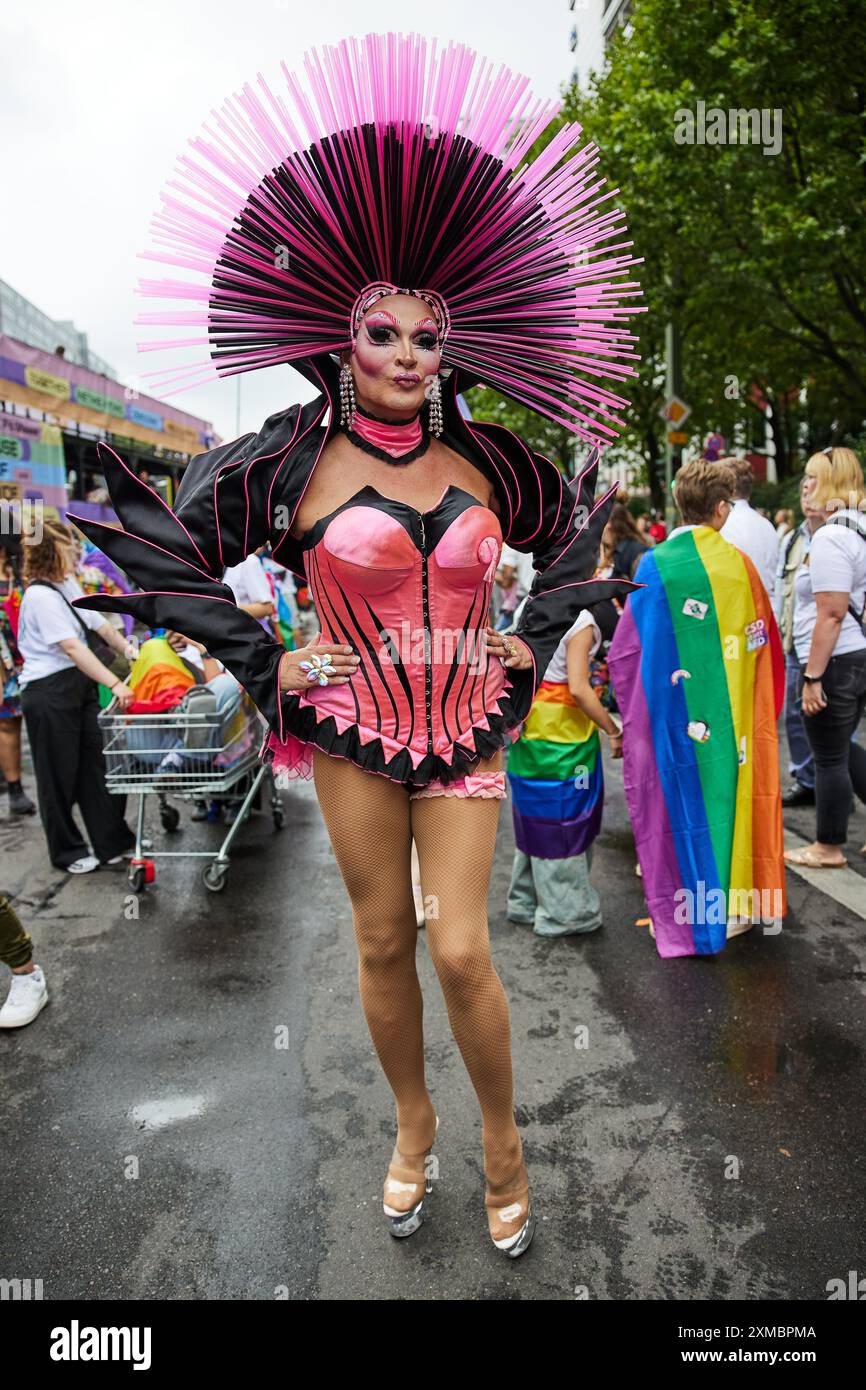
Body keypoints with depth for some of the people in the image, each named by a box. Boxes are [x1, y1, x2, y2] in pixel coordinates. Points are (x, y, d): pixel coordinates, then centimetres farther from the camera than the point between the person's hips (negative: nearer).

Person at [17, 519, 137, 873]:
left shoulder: (69, 584, 8)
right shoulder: (40, 595, -18)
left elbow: (100, 625, 13)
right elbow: (72, 647, -26)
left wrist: (133, 653, 3)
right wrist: (115, 684, -31)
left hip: (79, 685, 8)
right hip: (49, 693, -8)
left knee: (94, 766, 11)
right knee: (60, 776, 6)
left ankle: (112, 843, 20)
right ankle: (67, 852, 22)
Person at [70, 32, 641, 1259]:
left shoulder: (483, 458, 0)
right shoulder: (297, 460, -7)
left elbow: (574, 533, 16)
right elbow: (170, 546, -2)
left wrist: (532, 639, 6)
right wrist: (262, 662, -5)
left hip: (467, 727, 1)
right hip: (352, 732, 0)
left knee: (461, 951, -1)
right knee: (382, 942, 11)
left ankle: (503, 1143, 26)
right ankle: (413, 1125, 37)